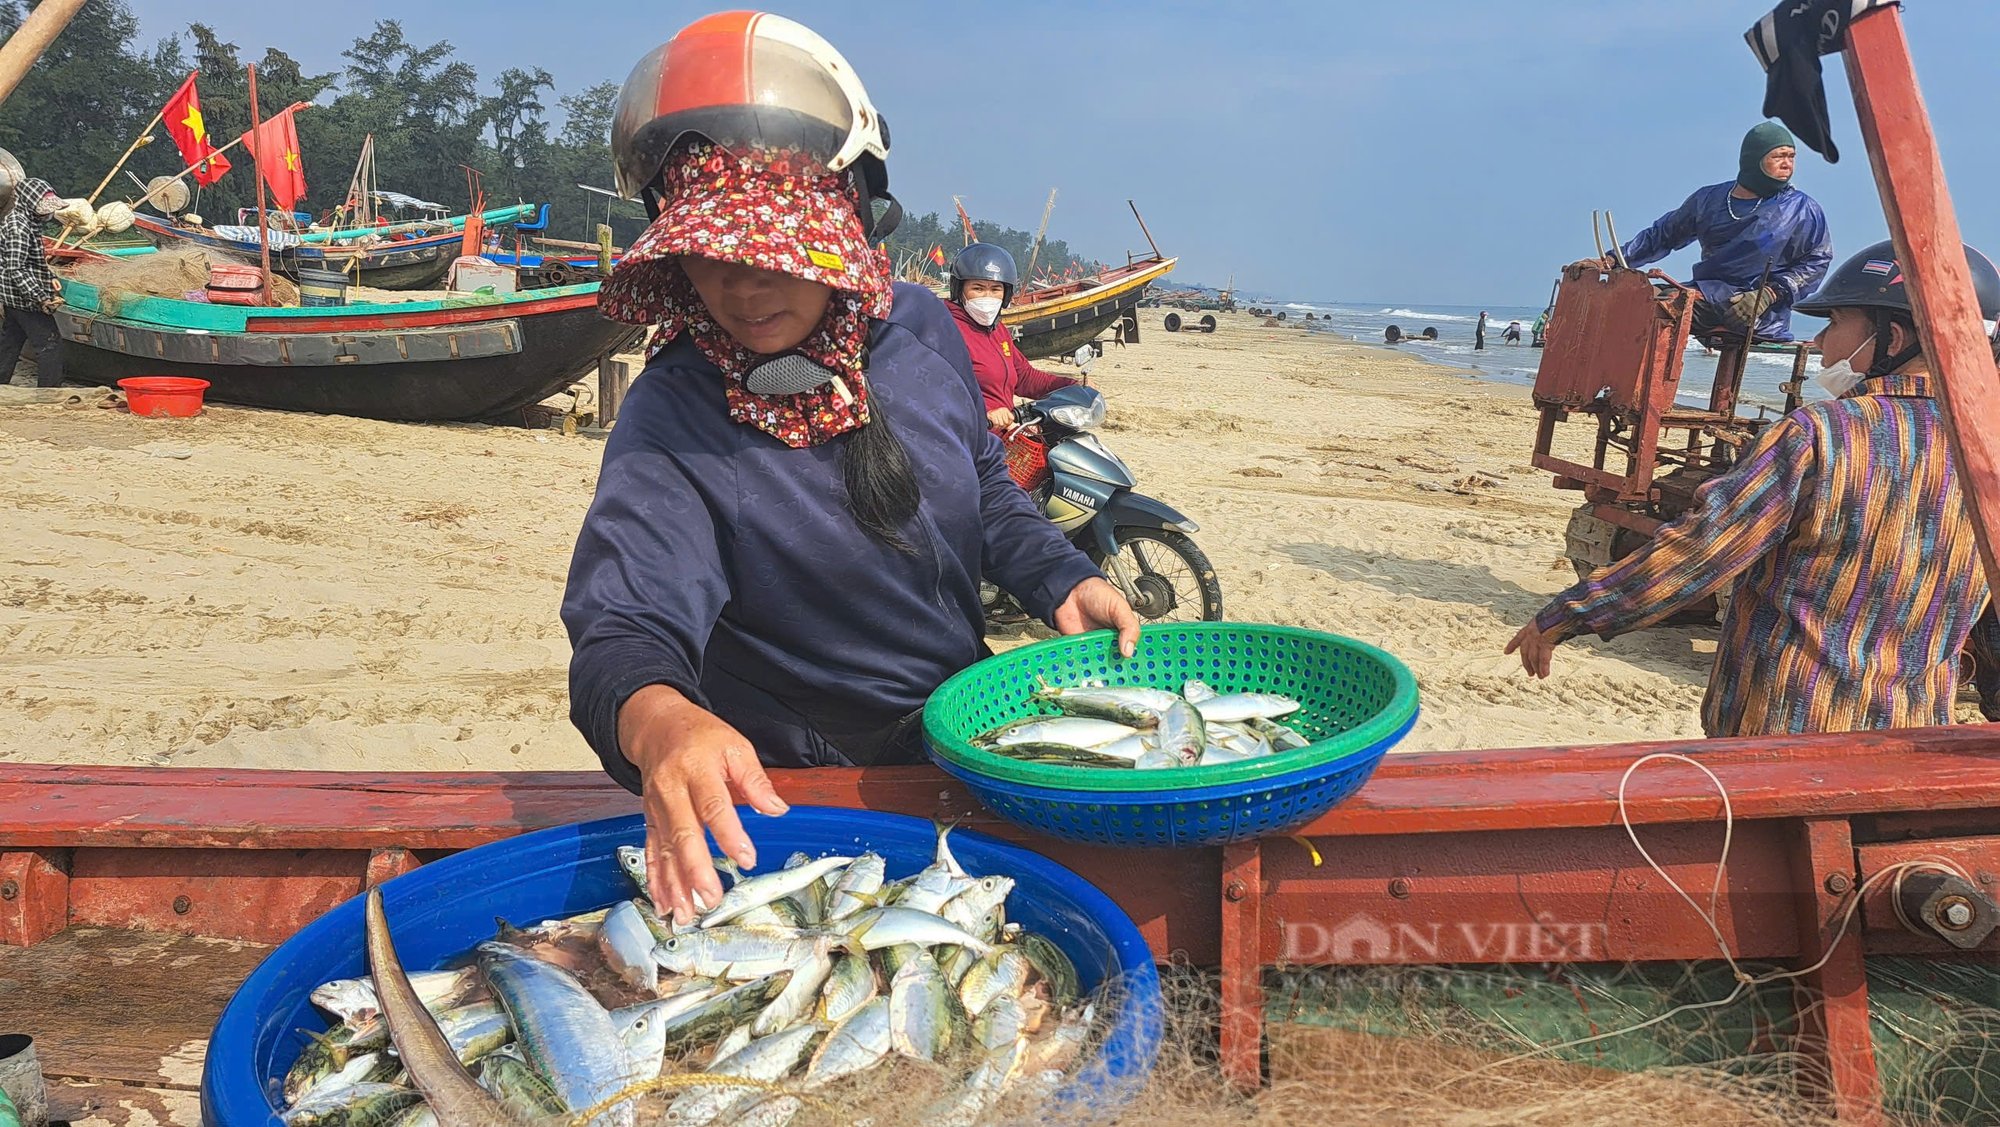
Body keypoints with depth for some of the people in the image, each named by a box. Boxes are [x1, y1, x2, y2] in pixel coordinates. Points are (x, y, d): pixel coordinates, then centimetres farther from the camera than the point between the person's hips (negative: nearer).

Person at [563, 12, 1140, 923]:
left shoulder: (919, 329, -4)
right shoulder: (672, 420, -20)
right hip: (792, 786, -3)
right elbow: (628, 617, -35)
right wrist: (658, 721, -57)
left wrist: (1061, 580, -1)